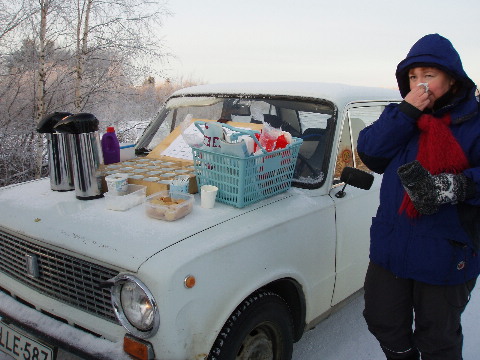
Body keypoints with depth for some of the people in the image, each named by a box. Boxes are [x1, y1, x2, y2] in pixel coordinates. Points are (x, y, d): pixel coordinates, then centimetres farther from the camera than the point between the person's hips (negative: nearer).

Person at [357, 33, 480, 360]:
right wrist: (406, 112, -16)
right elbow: (369, 152, -8)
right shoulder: (403, 115, 6)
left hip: (446, 256, -4)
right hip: (390, 246, 5)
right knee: (383, 322, 20)